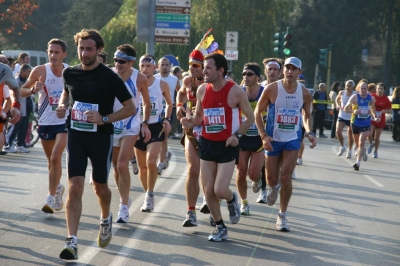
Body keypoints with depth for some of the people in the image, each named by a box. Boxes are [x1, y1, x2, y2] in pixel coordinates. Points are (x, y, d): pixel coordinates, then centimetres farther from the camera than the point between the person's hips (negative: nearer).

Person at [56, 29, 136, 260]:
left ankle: (106, 220, 47)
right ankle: (72, 242, -13)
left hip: (101, 137, -2)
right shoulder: (70, 73, 0)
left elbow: (131, 108, -8)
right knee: (75, 187, -11)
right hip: (76, 135, 2)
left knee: (100, 186, 15)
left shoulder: (109, 77, -12)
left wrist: (105, 119, -20)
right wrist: (63, 106, 0)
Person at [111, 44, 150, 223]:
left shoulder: (140, 79, -11)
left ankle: (124, 208, -8)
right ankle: (125, 198, 33)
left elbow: (147, 103, 4)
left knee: (122, 165, -14)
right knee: (116, 166, 12)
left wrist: (145, 124, 2)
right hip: (112, 125, 3)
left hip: (131, 126, -3)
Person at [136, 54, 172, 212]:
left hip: (156, 127, -2)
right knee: (142, 166, 8)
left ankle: (150, 195, -5)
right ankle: (148, 196, 26)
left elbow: (169, 103, 14)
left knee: (151, 161, -20)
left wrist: (167, 119, 0)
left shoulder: (162, 85, -3)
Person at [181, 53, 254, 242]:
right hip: (207, 143, 5)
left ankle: (232, 200, 24)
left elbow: (250, 117, -2)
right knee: (208, 191, 4)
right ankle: (220, 227, 22)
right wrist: (190, 122, -9)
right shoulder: (202, 90, 1)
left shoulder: (235, 91, -12)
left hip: (227, 146, -5)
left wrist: (238, 135, -14)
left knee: (220, 190, -13)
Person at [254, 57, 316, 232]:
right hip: (273, 139, -1)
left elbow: (307, 116, 13)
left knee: (286, 177, -8)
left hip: (293, 140, 1)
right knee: (272, 179, 6)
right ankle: (274, 188, 45)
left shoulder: (305, 94, -4)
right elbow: (258, 112, -4)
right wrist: (263, 135, -15)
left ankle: (282, 215, 6)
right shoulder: (272, 89, -12)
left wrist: (309, 133, -6)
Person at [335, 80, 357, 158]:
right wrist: (338, 105, 0)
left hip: (351, 117, -2)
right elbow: (337, 99, 18)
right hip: (342, 116, 2)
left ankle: (349, 151, 24)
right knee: (338, 131, -13)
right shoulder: (342, 93, -2)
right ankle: (342, 147, 11)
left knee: (350, 134, 8)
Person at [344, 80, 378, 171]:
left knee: (361, 143, -12)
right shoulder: (355, 97, -11)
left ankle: (358, 162, -14)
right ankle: (363, 151, 49)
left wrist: (375, 117, 2)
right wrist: (354, 111, -29)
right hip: (355, 123, 0)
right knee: (357, 142, 15)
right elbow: (346, 108, -12)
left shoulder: (371, 98, -2)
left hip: (366, 124, 0)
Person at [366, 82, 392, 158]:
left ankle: (375, 151, 28)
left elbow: (390, 110, 1)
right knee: (369, 134, -18)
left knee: (377, 137, 7)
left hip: (380, 120, 0)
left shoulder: (386, 99, -6)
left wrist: (385, 111, -19)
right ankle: (371, 144, 15)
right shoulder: (371, 96, -6)